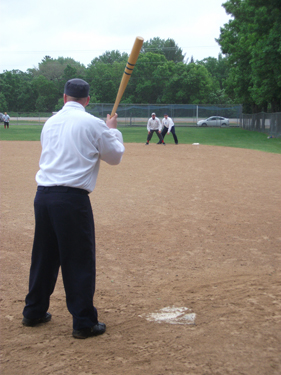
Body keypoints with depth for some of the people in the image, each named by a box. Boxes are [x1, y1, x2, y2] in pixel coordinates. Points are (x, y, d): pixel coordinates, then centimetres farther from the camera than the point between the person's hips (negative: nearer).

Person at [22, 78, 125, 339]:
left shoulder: (50, 123, 13)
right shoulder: (92, 124, -4)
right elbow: (115, 157, 6)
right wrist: (113, 130, 22)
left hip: (43, 195, 6)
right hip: (72, 198, -6)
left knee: (43, 256, 18)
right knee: (80, 261, 1)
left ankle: (34, 311, 31)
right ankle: (84, 322, 8)